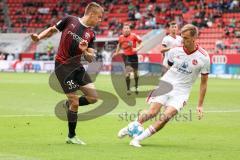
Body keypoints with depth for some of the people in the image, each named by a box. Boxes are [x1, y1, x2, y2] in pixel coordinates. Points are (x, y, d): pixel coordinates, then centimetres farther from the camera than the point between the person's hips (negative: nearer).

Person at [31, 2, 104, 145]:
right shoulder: (69, 20, -5)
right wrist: (39, 37, -9)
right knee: (74, 102, -9)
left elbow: (90, 59, 5)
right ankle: (71, 137, 7)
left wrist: (85, 52, -17)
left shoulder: (91, 35, 6)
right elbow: (52, 30, 8)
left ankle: (69, 104, 24)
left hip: (77, 66, 5)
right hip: (63, 67, -5)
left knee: (93, 97, -4)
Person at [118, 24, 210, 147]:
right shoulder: (175, 51, -3)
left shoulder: (203, 57, -8)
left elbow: (204, 82, 0)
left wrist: (200, 105, -1)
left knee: (166, 116, -20)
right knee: (153, 112, -16)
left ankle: (138, 139, -13)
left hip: (181, 92, -1)